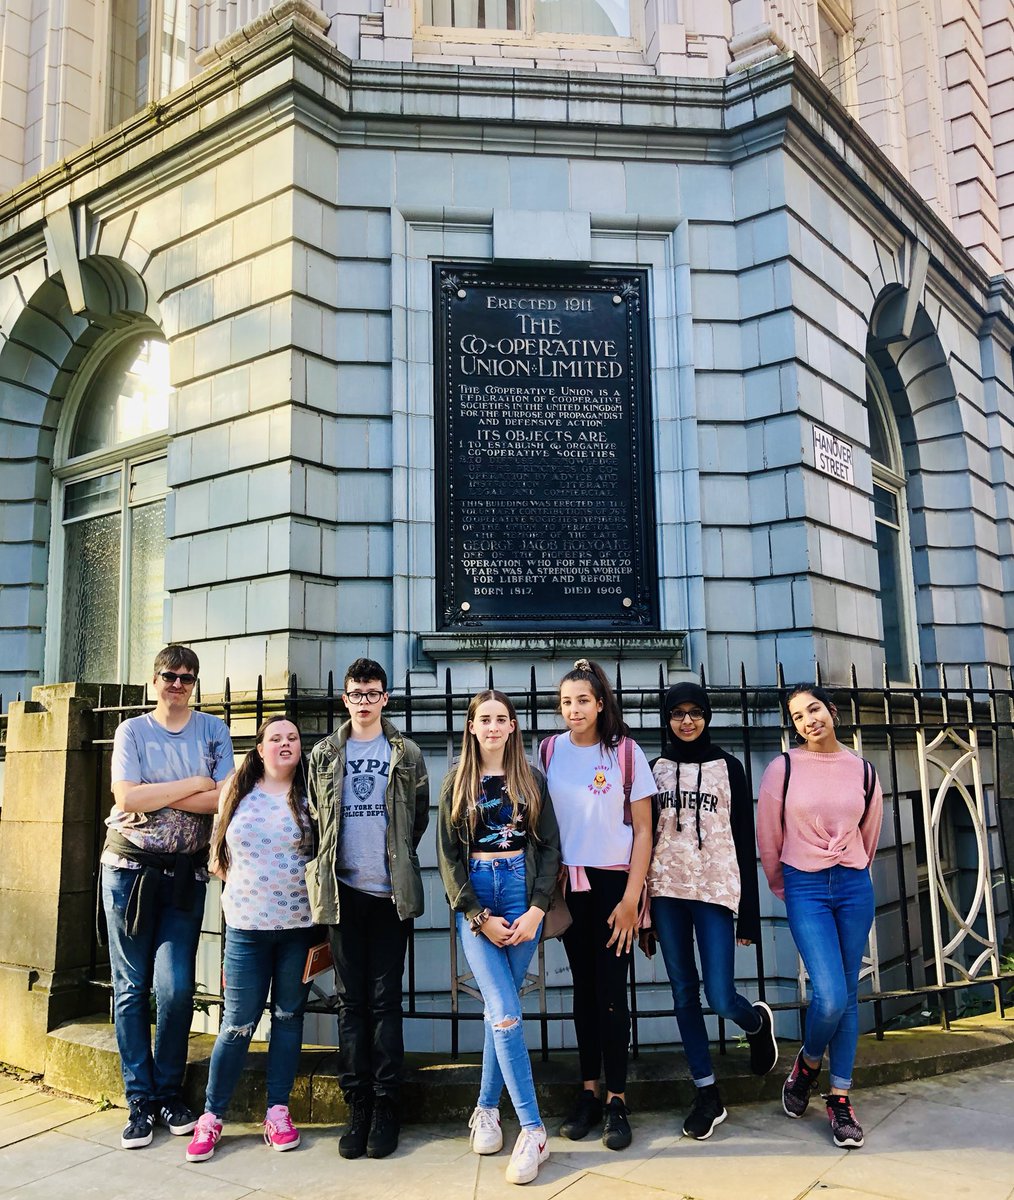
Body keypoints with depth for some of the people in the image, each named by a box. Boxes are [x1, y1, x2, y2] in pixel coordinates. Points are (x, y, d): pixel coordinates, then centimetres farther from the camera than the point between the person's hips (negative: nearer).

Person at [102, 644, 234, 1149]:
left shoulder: (213, 729, 4)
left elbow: (222, 799, -8)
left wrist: (153, 795, -12)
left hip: (186, 873, 0)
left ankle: (169, 1093, 16)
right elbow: (127, 797, -13)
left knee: (175, 986, -3)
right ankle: (140, 1101, 15)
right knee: (131, 987, 4)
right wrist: (194, 784, -10)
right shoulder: (132, 731, 1)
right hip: (129, 868, 0)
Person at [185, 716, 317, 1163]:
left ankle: (278, 1112, 21)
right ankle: (211, 1116, 18)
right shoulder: (236, 793, 3)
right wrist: (243, 889, 9)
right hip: (247, 926, 0)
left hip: (300, 925, 0)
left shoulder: (309, 797, 0)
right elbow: (220, 854, 14)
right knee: (238, 1023, 3)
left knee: (288, 1017, 9)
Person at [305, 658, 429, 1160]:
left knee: (385, 1000, 2)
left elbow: (419, 816, 9)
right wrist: (325, 868, 7)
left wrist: (400, 862, 6)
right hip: (344, 892, 2)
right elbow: (315, 817, 13)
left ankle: (385, 1107, 11)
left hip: (390, 892, -1)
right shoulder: (324, 755, 8)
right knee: (351, 1001, 6)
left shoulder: (406, 754, 5)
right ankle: (357, 1107, 13)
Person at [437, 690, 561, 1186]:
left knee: (499, 1009, 1)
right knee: (505, 1011, -10)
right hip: (474, 900, -1)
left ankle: (487, 1109, 20)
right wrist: (480, 916, -7)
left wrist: (536, 909, -8)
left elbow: (549, 847, 4)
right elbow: (449, 856, 2)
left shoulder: (532, 781, 8)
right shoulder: (456, 784, 6)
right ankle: (532, 1130, -3)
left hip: (522, 893, 1)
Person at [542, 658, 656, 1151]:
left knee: (611, 990, 0)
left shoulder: (626, 752, -5)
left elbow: (643, 831, -4)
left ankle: (617, 1101, 12)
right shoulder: (549, 751, 2)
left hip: (613, 883, -2)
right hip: (568, 884, 3)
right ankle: (589, 1092, 22)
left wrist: (631, 898, -9)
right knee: (583, 987, 11)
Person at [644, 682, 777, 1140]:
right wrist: (642, 905, 7)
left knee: (721, 997, -7)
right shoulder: (656, 768, 9)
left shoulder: (728, 767, 3)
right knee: (683, 993, 6)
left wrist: (749, 914, -2)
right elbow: (645, 833, 10)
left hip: (716, 889, -2)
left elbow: (745, 840, 2)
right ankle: (707, 1094, 19)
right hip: (666, 889, 3)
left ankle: (758, 1021, 29)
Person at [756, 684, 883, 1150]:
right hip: (805, 888, -3)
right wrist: (782, 887, 13)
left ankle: (840, 1099, 20)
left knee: (848, 996, 6)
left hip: (853, 886, 3)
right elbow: (768, 838, 3)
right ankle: (808, 1063, 19)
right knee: (830, 997, -12)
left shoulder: (863, 771, 3)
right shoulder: (783, 768, -6)